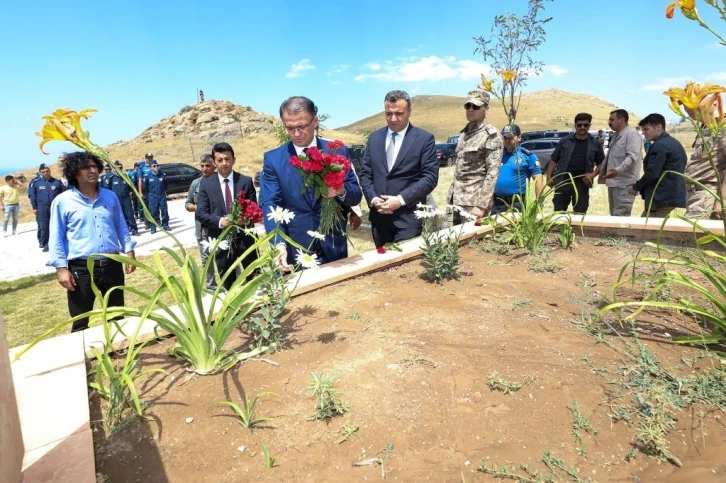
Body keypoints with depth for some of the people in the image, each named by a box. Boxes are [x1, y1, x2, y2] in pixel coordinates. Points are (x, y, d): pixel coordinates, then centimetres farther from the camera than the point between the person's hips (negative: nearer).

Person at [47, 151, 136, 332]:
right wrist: (61, 267, -9)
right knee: (80, 323, 6)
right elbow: (56, 238, -3)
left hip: (112, 265, 4)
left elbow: (121, 227, 15)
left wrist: (129, 250, 7)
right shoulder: (62, 201, -4)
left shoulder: (110, 197, 8)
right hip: (81, 269, -3)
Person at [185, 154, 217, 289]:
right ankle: (211, 286, 26)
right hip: (203, 228, 4)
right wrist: (196, 207, -7)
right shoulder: (195, 183, 8)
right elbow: (187, 204, 14)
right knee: (206, 258, 12)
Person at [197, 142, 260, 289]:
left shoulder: (246, 181, 1)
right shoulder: (205, 184, 1)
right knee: (228, 285, 14)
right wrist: (219, 221, -22)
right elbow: (200, 213, -3)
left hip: (245, 238, 0)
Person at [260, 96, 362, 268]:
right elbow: (270, 205, -10)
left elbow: (356, 196, 2)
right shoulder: (273, 159, -2)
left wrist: (341, 190, -22)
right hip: (295, 252, -1)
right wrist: (279, 244, -26)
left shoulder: (337, 151, 0)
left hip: (333, 249, 1)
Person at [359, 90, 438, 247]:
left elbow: (430, 176, -8)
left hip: (408, 218, -4)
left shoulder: (425, 138, -2)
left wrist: (401, 199, -16)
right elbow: (365, 172, 11)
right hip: (379, 217, 4)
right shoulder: (374, 137, 11)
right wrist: (372, 198, -7)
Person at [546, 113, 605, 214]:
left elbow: (601, 163, 11)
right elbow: (553, 160, 6)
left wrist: (593, 174, -7)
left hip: (582, 184, 1)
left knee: (580, 214, 7)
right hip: (562, 182, 0)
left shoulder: (595, 144, 7)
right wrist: (549, 176, -4)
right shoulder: (565, 141, 5)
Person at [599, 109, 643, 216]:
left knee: (621, 217, -10)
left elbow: (632, 156, -23)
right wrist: (602, 171, 23)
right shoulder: (615, 135, 18)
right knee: (614, 215, 14)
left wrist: (618, 170, -36)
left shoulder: (632, 134, -11)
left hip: (624, 184, -10)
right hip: (613, 182, 10)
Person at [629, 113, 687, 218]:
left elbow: (652, 173, -20)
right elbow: (676, 172, 21)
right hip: (674, 196, 10)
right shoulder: (675, 143, 18)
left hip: (661, 198, -10)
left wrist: (636, 187, -5)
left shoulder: (659, 146, -14)